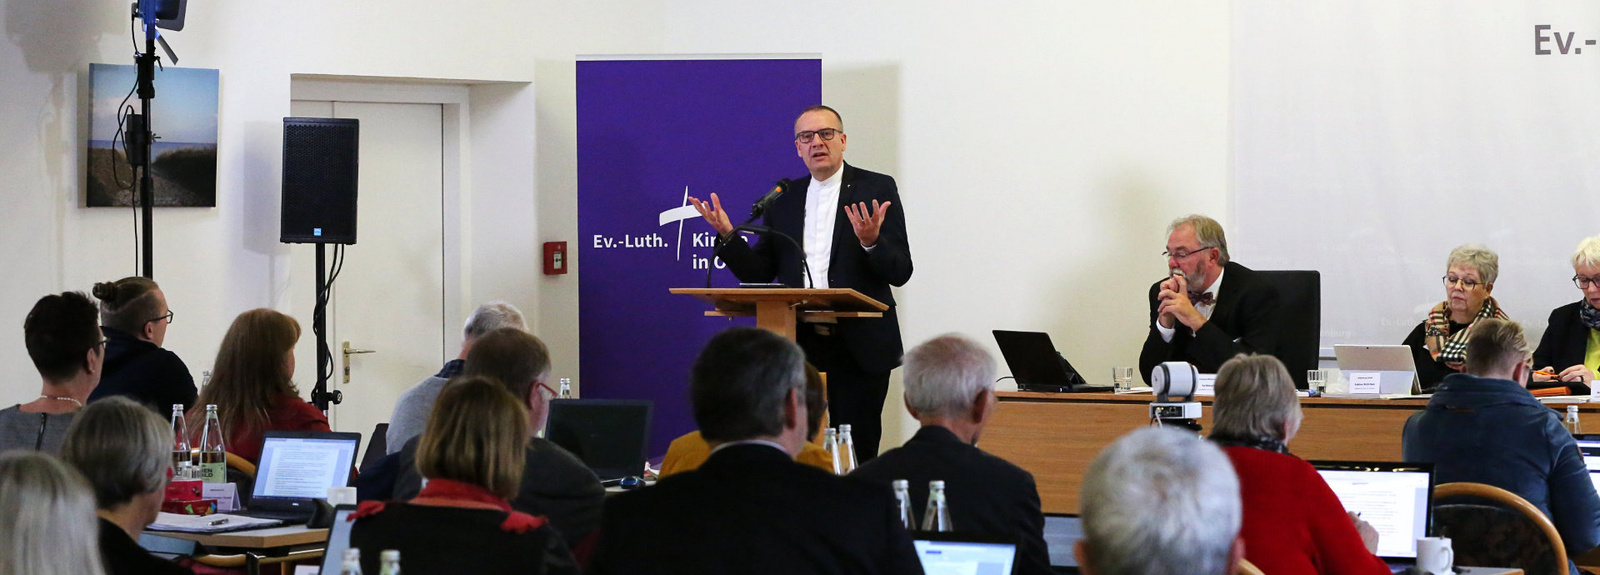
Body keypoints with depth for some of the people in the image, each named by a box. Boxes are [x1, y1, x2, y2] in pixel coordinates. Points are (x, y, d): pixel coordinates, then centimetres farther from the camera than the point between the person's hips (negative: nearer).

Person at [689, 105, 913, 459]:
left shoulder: (877, 190, 1)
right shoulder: (783, 200, 13)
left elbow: (900, 272, -4)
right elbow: (759, 274, 11)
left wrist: (872, 242, -24)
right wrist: (728, 236, -4)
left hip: (859, 349, -3)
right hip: (799, 347, 3)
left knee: (857, 454, -3)